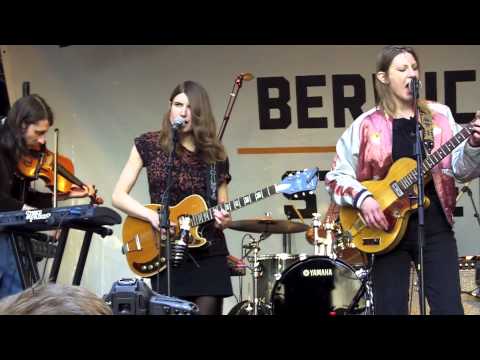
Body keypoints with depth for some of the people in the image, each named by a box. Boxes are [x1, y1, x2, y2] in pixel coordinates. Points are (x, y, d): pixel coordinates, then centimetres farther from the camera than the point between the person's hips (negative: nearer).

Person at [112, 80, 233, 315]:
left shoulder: (214, 154, 6)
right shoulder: (149, 144, 1)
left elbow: (222, 208, 9)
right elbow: (118, 196, -1)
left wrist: (223, 220, -14)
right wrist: (153, 216, -16)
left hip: (209, 254, 2)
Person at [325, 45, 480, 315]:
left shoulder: (440, 116, 6)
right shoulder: (367, 125, 1)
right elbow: (336, 176, 2)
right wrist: (362, 199, -14)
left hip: (435, 225, 1)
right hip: (387, 227, -1)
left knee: (449, 308, -3)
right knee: (390, 309, 2)